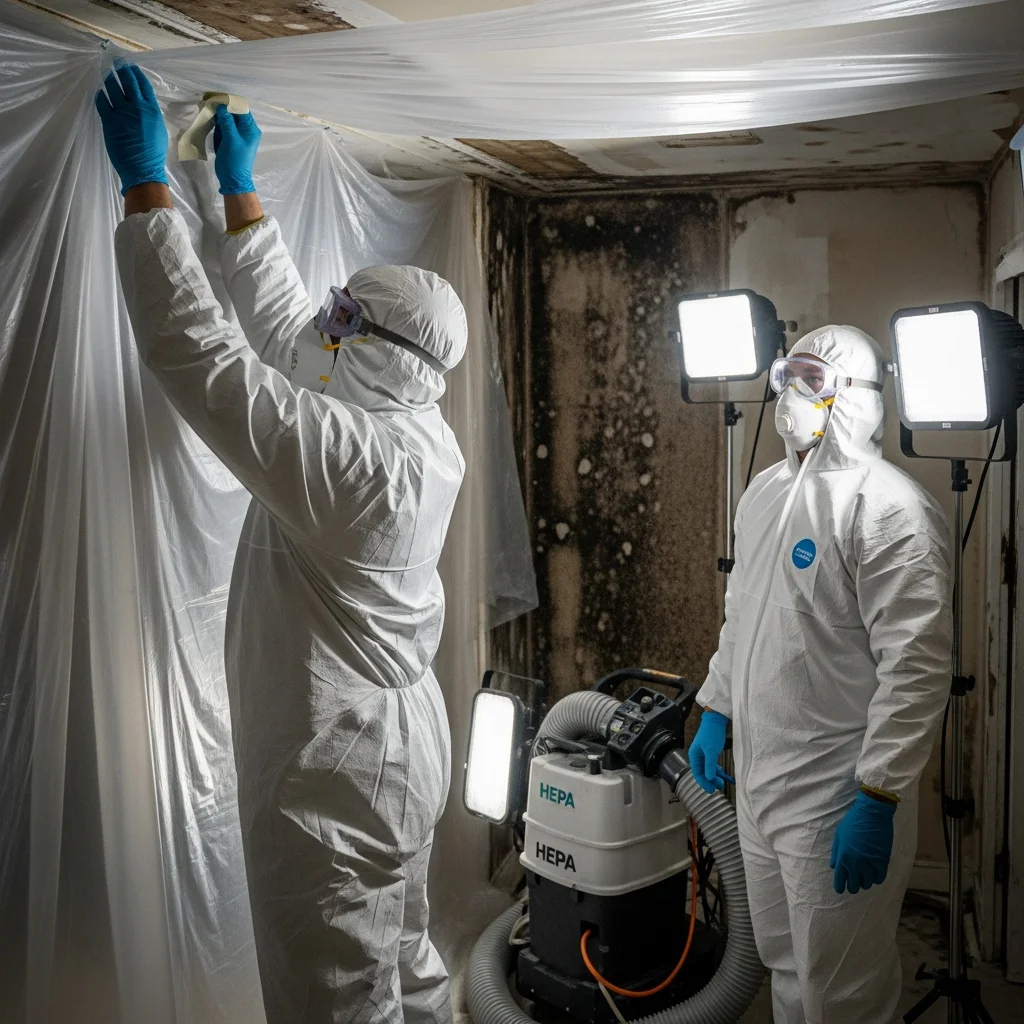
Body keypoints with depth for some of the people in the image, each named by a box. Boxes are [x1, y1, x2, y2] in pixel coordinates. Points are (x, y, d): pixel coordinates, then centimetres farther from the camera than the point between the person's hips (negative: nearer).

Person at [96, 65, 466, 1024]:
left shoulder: (351, 455, -26)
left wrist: (146, 186, -17)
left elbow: (198, 354, -26)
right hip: (401, 754, 9)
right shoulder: (418, 430, 0)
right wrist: (238, 189, 17)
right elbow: (282, 331, 11)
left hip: (332, 780, -9)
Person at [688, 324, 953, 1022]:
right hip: (757, 784, 8)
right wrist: (716, 713, 19)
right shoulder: (765, 493, 10)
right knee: (785, 968, 23)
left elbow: (917, 666, -22)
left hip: (839, 803, -8)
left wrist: (878, 800, -23)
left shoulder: (890, 507, -18)